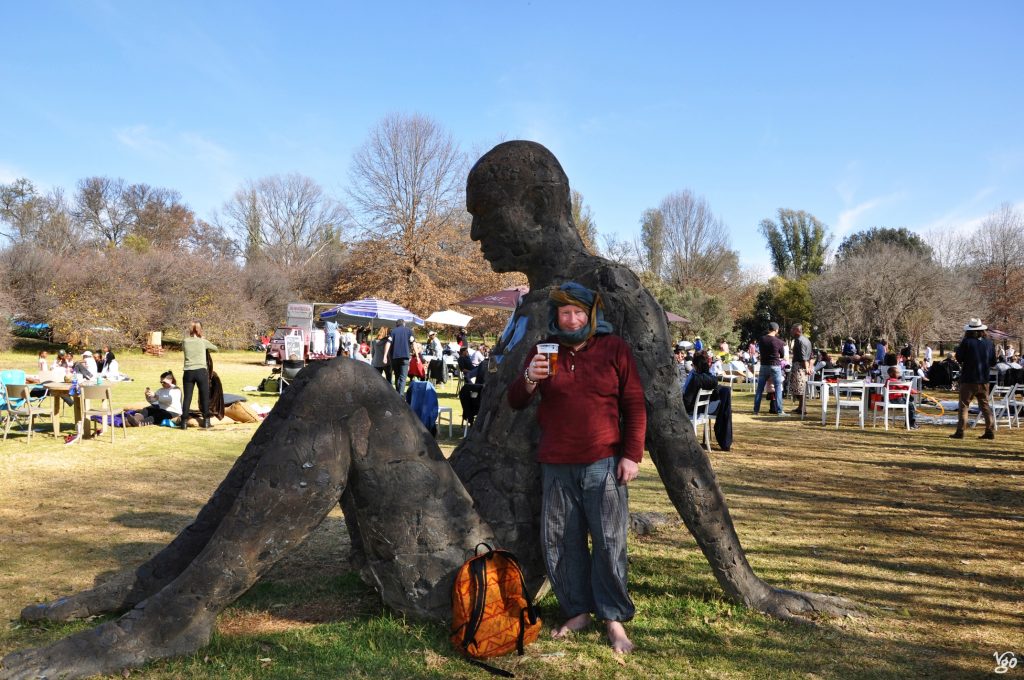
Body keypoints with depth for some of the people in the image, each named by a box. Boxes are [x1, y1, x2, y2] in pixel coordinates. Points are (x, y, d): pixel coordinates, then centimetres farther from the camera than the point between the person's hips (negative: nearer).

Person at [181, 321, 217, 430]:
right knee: (205, 397, 8)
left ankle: (184, 422, 7)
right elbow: (215, 348, 17)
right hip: (201, 372, -2)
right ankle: (206, 421, 11)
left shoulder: (185, 342, 4)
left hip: (188, 372, 2)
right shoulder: (203, 342, 1)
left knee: (187, 397, 7)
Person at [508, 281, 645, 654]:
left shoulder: (615, 349, 1)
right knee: (560, 541, 8)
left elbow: (634, 406, 1)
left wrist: (631, 455, -6)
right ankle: (578, 611, 23)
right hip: (556, 466, 3)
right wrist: (529, 379, -16)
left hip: (603, 463, -3)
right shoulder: (543, 352, 8)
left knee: (609, 541, 0)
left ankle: (614, 619, 13)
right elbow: (515, 403, 5)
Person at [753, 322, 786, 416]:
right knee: (778, 388, 2)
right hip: (775, 366, -3)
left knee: (760, 388, 9)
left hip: (764, 366, 4)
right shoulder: (778, 342, -12)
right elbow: (782, 355, 2)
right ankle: (779, 411, -1)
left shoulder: (761, 339, -2)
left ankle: (756, 410, 11)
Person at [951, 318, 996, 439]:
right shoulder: (989, 343, 3)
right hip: (984, 380, 4)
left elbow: (959, 357, -6)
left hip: (968, 380, -4)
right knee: (985, 405, 12)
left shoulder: (967, 342, -12)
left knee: (963, 405, 1)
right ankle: (990, 431, 11)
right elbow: (993, 362, 9)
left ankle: (960, 431, -3)